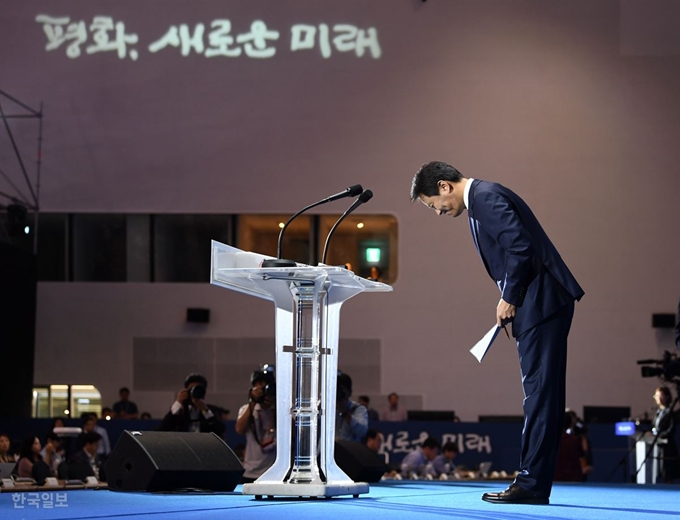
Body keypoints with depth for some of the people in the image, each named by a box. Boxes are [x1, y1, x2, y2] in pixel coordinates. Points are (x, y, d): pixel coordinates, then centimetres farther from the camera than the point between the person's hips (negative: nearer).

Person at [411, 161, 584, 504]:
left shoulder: (486, 197, -11)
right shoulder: (482, 199, 20)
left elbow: (520, 247, -21)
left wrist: (510, 298, -11)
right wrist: (511, 299, 12)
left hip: (542, 302, -11)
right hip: (543, 306, 11)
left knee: (540, 393, -9)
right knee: (543, 395, 10)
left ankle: (531, 485, -10)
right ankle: (536, 482, 13)